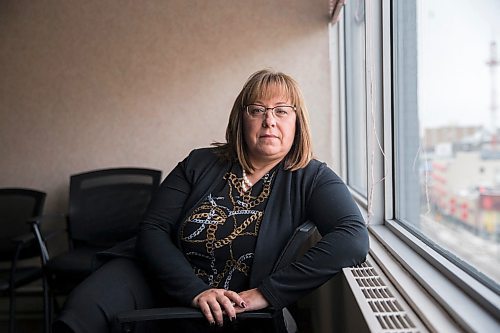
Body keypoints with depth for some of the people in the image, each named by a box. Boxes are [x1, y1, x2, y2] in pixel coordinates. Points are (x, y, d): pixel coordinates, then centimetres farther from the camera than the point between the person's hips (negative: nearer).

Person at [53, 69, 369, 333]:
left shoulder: (310, 179, -6)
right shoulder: (200, 165, 1)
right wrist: (195, 291, -22)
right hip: (166, 283, 2)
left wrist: (267, 292, -27)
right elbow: (152, 231, -6)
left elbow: (354, 238, -23)